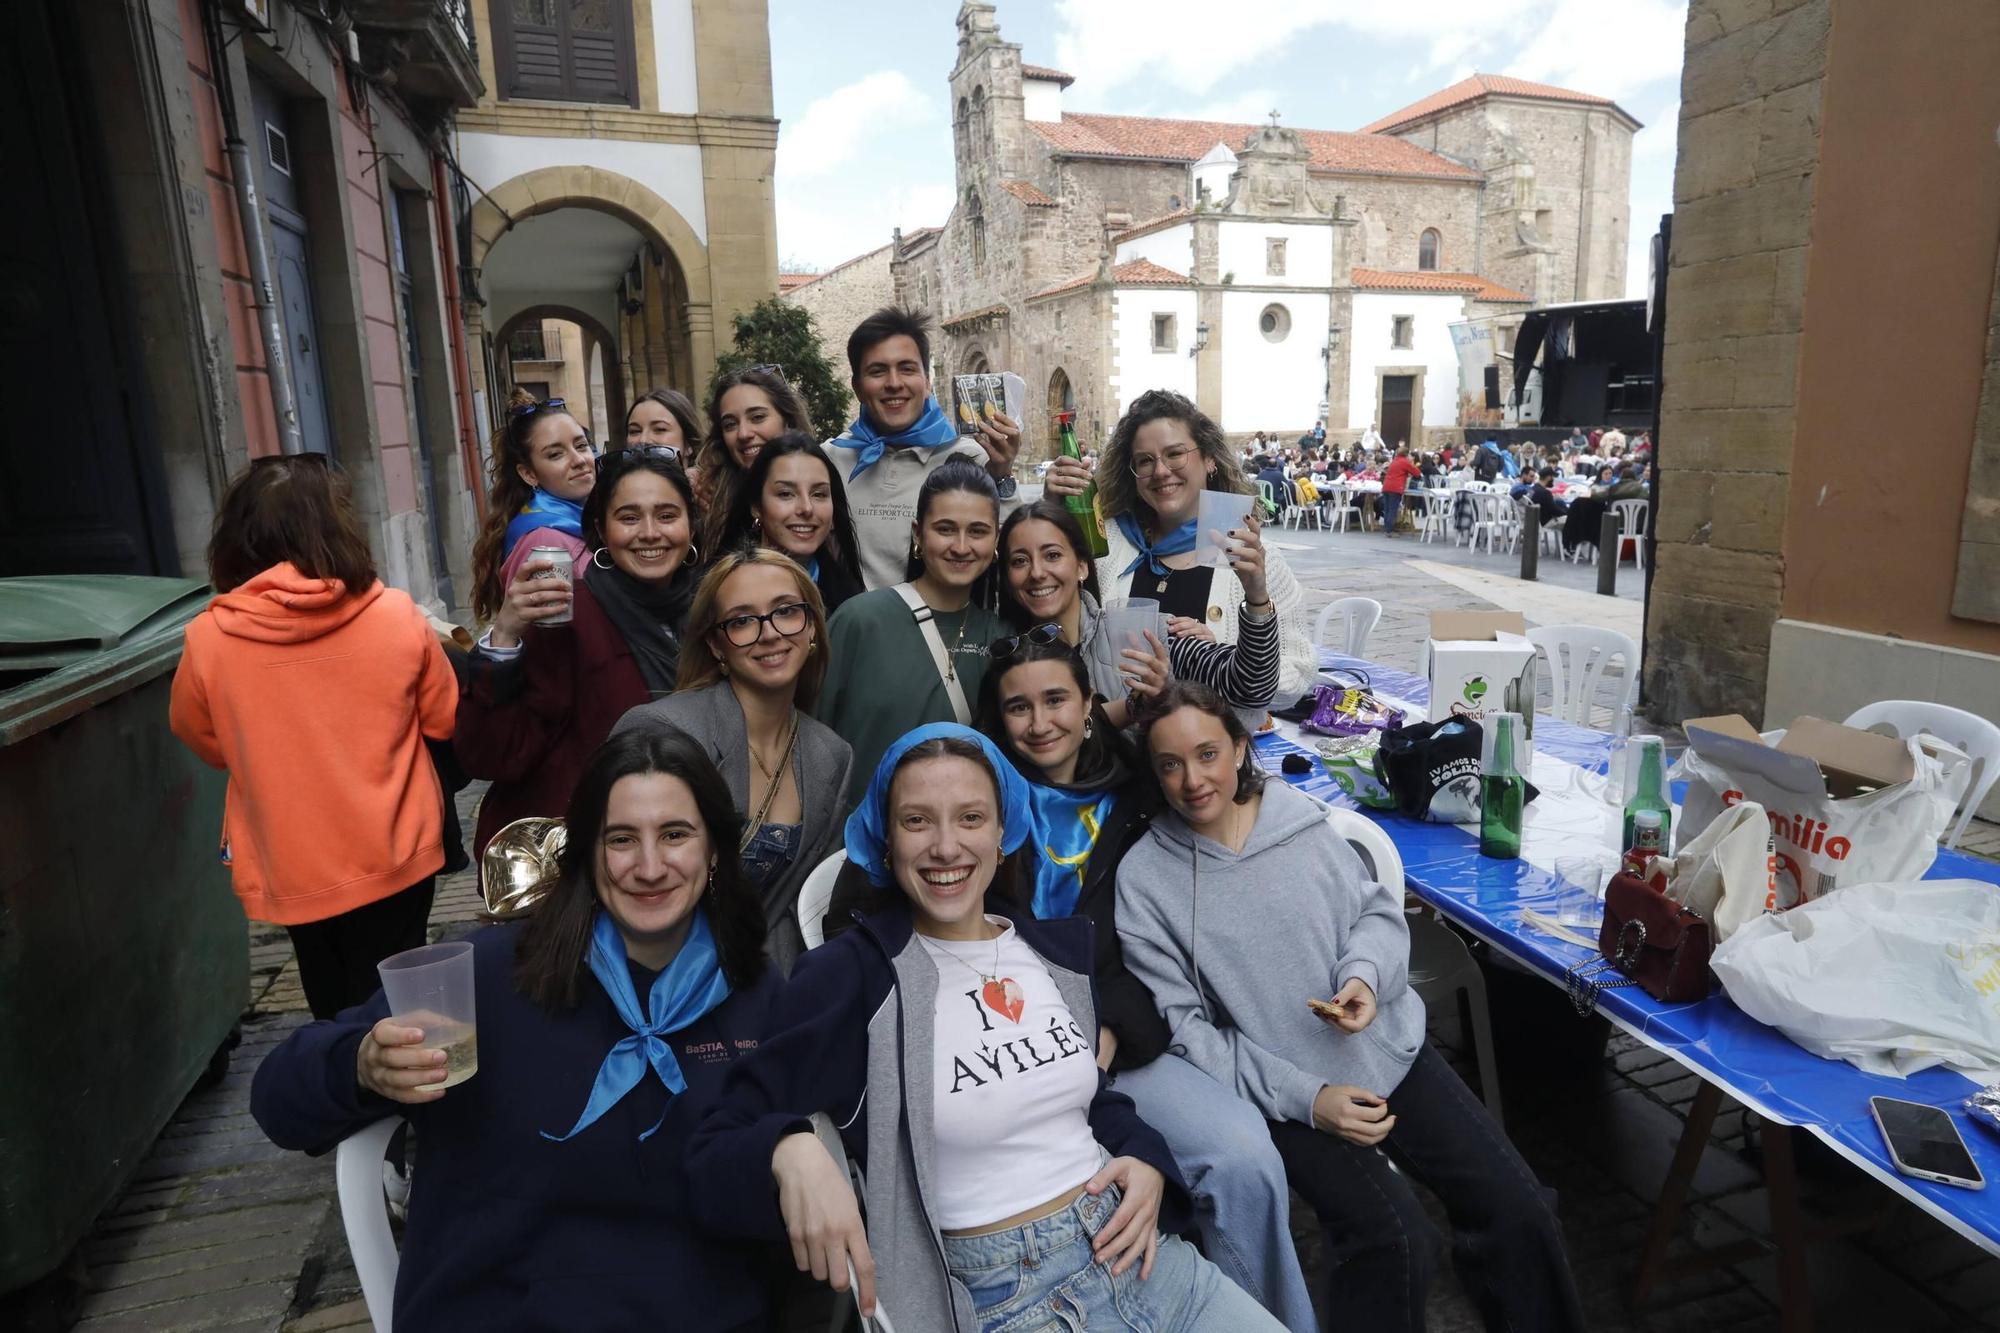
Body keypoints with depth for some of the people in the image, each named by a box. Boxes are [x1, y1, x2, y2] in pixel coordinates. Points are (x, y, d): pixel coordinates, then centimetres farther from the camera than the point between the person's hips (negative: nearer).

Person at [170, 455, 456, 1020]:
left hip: (294, 873, 1)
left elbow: (206, 743, 6)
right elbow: (444, 720, 0)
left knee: (339, 1015, 21)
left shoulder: (208, 639, -13)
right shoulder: (397, 616, -15)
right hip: (397, 858, 0)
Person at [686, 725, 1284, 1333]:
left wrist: (1145, 1160, -3)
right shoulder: (849, 975, -14)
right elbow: (717, 1151, -15)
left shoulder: (1058, 945, 3)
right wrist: (791, 1151, -36)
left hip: (1130, 1253, 4)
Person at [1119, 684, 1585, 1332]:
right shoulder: (1142, 877, -10)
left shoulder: (1298, 814, -2)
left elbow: (1377, 909, 9)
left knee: (1519, 1211, -1)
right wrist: (1305, 1097, -15)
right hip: (1284, 1089, -3)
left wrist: (1365, 975, -13)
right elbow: (1183, 1027, -10)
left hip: (1389, 1046, 4)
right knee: (1394, 1240, -23)